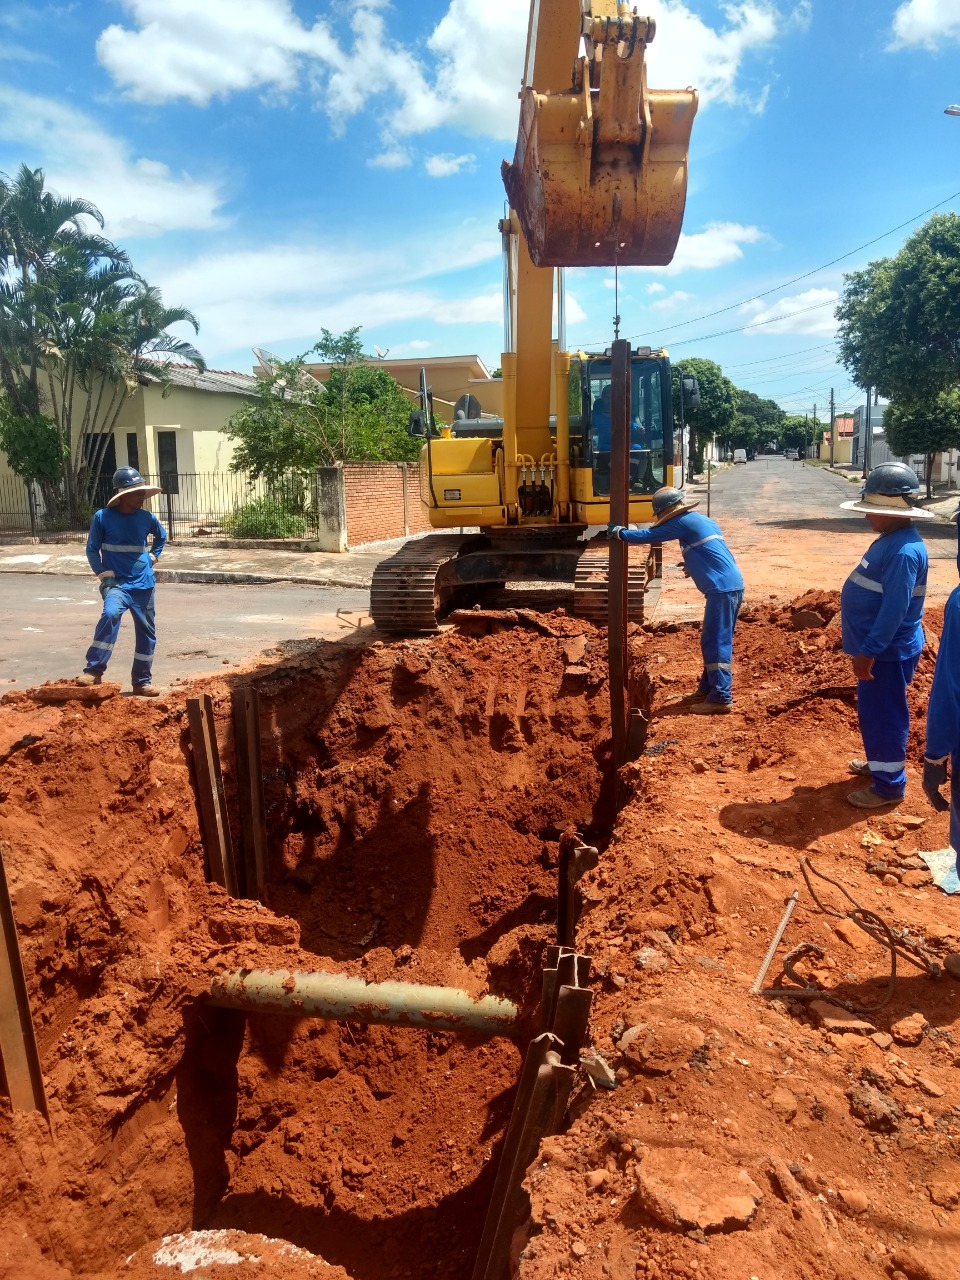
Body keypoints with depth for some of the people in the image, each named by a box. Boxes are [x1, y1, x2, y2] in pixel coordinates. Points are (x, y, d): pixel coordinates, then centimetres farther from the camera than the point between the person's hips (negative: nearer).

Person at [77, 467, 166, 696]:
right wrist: (104, 574, -10)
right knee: (111, 614, -32)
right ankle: (94, 671, -25)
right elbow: (92, 549, 0)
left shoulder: (147, 518, 3)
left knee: (147, 632, 7)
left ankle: (142, 681, 21)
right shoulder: (103, 517, -6)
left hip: (144, 584, 4)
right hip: (116, 582, -4)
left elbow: (162, 536, 25)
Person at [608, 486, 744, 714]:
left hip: (723, 588, -10)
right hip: (730, 586, 10)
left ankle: (721, 698, -7)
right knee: (713, 641, 16)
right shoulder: (702, 520, 20)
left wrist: (619, 532, 6)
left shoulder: (683, 521, -7)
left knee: (717, 643, -8)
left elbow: (650, 535, -4)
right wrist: (692, 564, 32)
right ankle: (707, 689, 24)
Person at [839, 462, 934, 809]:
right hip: (878, 647, 10)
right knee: (873, 712, 22)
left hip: (888, 651, -10)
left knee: (884, 715, 1)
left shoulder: (904, 551, -25)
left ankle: (889, 785, 13)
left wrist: (868, 651, -25)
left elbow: (894, 610, -28)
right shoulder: (890, 540, 8)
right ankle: (880, 763, 39)